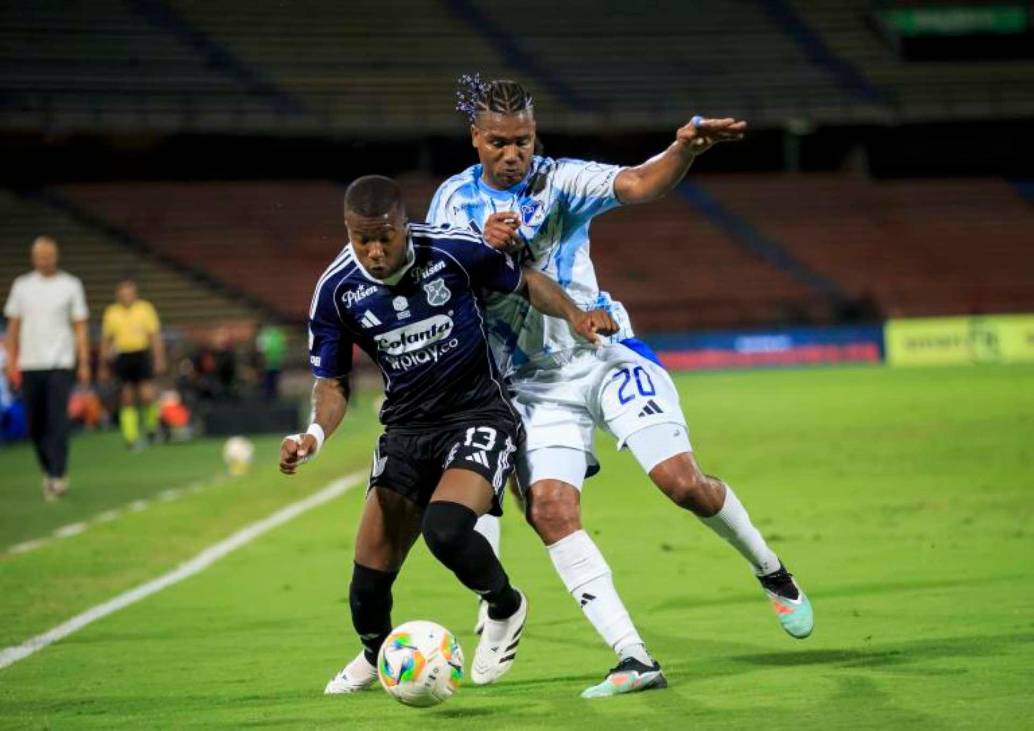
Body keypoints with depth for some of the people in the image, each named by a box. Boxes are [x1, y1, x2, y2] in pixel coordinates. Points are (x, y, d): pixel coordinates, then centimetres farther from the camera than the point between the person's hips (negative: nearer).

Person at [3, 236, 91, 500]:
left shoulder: (70, 286, 4)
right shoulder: (22, 286, 9)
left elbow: (80, 327, 4)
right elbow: (13, 326, 12)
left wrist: (84, 363, -2)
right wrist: (12, 362, 5)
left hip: (60, 363, -3)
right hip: (29, 365, 3)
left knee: (57, 421, -12)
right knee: (35, 426, 5)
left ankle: (58, 477, -12)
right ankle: (49, 471, 22)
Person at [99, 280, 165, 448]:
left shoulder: (145, 308, 2)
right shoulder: (111, 313, 6)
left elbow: (155, 336, 3)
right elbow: (106, 340, 12)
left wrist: (159, 359, -5)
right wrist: (104, 366, 12)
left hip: (142, 355, -1)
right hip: (122, 357, 1)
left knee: (147, 395, -11)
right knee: (127, 399, 0)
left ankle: (152, 427, 14)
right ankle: (131, 437, 6)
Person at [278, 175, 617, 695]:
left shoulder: (454, 251, -15)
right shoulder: (335, 291, -9)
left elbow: (525, 282, 1)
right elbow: (332, 382, 0)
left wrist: (573, 315, -17)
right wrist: (315, 434, -20)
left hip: (479, 415, -3)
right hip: (406, 428, 3)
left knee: (445, 530, -31)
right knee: (368, 582, -3)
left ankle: (504, 608, 2)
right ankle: (375, 657, 33)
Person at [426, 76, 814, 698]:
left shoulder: (560, 180, -5)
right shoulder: (455, 200, 3)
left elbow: (639, 184, -23)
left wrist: (686, 147, -42)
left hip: (604, 354, -2)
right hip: (534, 384, 2)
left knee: (682, 482, -13)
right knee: (550, 509, -18)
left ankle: (773, 575, 16)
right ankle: (634, 659, -18)